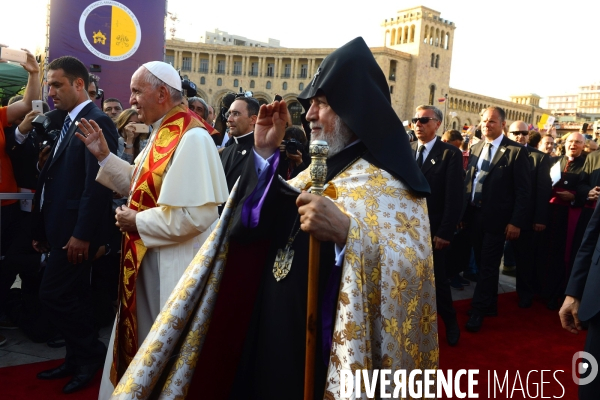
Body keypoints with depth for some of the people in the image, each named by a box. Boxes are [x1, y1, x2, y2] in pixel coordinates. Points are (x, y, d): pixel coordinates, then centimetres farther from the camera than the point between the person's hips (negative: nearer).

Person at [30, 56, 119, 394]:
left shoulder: (97, 121, -13)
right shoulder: (70, 121, 15)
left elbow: (97, 183, -21)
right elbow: (58, 178, 14)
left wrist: (82, 233, -22)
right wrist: (43, 229, 14)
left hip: (76, 229, -9)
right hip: (62, 227, 9)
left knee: (55, 293, -4)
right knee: (72, 295, 14)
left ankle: (92, 352, 15)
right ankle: (80, 359, 27)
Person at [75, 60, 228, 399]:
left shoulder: (192, 137, -22)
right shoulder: (162, 134, 9)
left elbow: (196, 214, -29)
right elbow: (143, 185, 16)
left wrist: (138, 222, -17)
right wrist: (104, 155, 9)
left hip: (173, 265, -10)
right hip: (150, 258, 10)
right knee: (144, 342, 24)